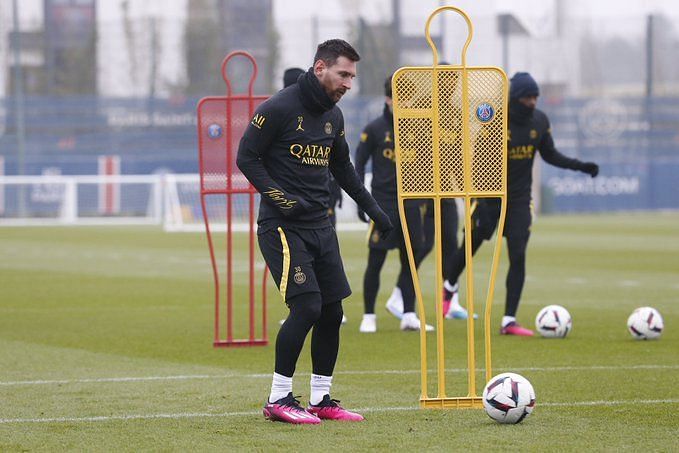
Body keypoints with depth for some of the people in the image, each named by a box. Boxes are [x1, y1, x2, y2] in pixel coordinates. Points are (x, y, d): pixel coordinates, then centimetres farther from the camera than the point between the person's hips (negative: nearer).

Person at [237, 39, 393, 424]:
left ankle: (321, 400, 15)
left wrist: (373, 209, 22)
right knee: (307, 307, -16)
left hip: (320, 227, 8)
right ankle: (278, 400, -6)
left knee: (332, 312, 5)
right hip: (283, 228, -8)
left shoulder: (333, 116, 12)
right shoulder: (279, 109, -11)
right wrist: (279, 197, -18)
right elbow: (247, 158, -10)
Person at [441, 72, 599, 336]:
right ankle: (450, 286, 43)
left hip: (519, 198, 3)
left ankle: (509, 321, -5)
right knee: (471, 246, 10)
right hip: (489, 195, -3)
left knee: (518, 256, -7)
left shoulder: (539, 121, -2)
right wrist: (481, 201, -28)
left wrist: (581, 166, -2)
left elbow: (550, 155, 11)